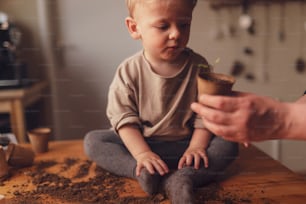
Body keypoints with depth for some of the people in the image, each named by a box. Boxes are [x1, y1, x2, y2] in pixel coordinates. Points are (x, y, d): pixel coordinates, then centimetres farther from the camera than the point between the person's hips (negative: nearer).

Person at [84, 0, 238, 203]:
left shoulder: (198, 66, -8)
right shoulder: (128, 71, -10)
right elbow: (124, 118, -11)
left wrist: (196, 147, -18)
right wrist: (142, 153, -22)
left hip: (184, 144, 1)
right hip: (139, 142, 0)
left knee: (228, 145, -21)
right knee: (93, 140, -18)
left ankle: (181, 178, -38)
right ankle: (142, 170, -33)